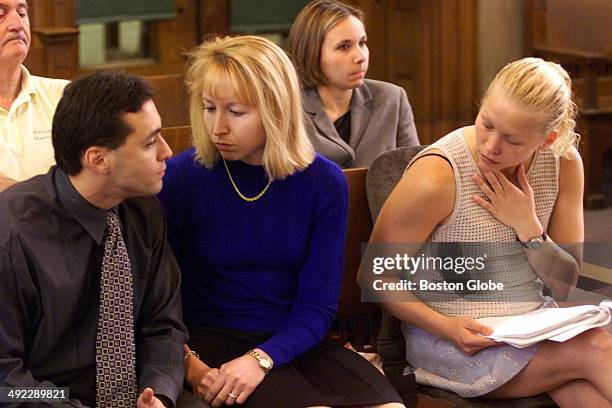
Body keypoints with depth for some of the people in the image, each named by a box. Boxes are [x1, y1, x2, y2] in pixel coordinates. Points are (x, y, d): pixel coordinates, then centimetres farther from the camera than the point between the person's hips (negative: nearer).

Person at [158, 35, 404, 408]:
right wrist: (187, 363, -19)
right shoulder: (179, 178, -6)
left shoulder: (324, 183, -1)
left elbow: (318, 305, -2)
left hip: (292, 342, 3)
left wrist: (260, 359, -19)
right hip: (211, 342, -3)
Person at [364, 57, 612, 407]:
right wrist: (445, 327, -21)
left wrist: (527, 225, -12)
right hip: (454, 339, -4)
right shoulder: (436, 177, -16)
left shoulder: (564, 163, 0)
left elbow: (564, 283, 6)